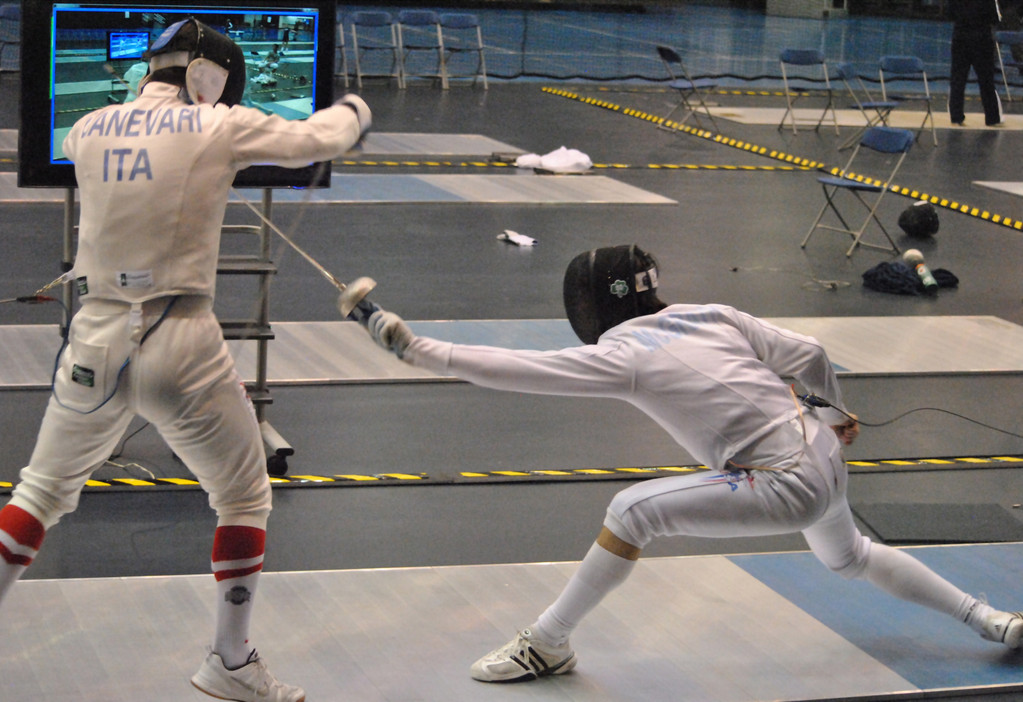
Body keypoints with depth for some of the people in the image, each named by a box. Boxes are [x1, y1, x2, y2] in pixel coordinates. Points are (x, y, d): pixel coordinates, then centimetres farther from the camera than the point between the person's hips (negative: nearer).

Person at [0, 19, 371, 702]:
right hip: (181, 345, -3)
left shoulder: (88, 130, 4)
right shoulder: (220, 126, -6)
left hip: (96, 344, 4)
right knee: (246, 498, 17)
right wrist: (354, 110, 30)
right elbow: (315, 140, 9)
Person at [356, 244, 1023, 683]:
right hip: (822, 456, 8)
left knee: (634, 509, -11)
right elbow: (808, 354, 6)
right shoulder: (712, 315, 5)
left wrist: (420, 350, -16)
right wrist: (835, 412, 25)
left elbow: (515, 369, -18)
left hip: (788, 486, -8)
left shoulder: (624, 354, -13)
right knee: (852, 557, 36)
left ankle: (547, 644, -3)